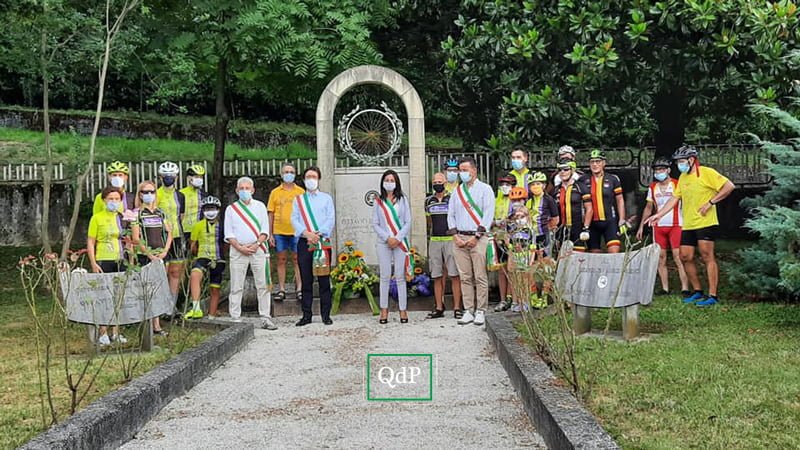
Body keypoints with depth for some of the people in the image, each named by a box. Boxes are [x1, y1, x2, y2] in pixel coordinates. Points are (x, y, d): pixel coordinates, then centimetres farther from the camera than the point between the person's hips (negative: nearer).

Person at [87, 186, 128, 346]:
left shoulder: (123, 218, 11)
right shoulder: (97, 218, 1)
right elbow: (90, 243, -1)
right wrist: (93, 263, -9)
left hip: (121, 262, 4)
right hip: (104, 262, -4)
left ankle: (116, 332, 15)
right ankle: (103, 333, 5)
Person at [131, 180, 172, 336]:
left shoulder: (160, 213, 13)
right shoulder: (137, 213, -3)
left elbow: (169, 232, 15)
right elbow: (136, 239, -8)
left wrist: (165, 251, 0)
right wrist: (150, 255, -11)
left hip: (159, 255, 5)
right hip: (144, 256, -5)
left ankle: (156, 326, 8)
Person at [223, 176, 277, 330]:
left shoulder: (260, 206, 12)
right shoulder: (231, 209, 11)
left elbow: (265, 229, 6)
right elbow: (228, 233, 5)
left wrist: (256, 244, -9)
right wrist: (240, 247, -9)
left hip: (258, 249, 0)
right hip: (238, 250, 0)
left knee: (263, 285, -1)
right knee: (236, 287, -1)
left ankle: (266, 319, 2)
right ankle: (236, 320, 4)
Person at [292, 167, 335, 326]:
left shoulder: (326, 198, 11)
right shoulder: (298, 199, 14)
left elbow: (331, 219, 1)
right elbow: (294, 219, 3)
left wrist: (318, 233, -12)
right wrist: (306, 233, -13)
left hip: (323, 241, -1)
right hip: (304, 242, 1)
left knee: (324, 280, 0)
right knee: (306, 280, 3)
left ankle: (326, 314, 5)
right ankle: (306, 315, 8)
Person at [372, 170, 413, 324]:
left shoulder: (402, 199, 8)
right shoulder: (378, 202, 9)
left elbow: (408, 222, 3)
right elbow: (375, 224, 4)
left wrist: (398, 239, -9)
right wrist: (387, 238, -9)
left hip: (400, 242, -1)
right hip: (383, 243, 1)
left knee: (400, 277, -1)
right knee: (385, 276, 0)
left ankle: (403, 310, 2)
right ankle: (384, 309, 6)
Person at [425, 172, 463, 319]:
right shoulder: (428, 201, 13)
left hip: (450, 240, -4)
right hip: (434, 241, 4)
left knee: (454, 275, -5)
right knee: (436, 277, 5)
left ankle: (457, 307, -2)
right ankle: (439, 308, 11)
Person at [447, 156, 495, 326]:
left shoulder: (485, 189, 3)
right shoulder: (457, 191, 17)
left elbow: (488, 215, -4)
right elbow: (451, 214, 16)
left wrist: (476, 237, -11)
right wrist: (455, 235, 1)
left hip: (478, 237, -4)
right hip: (459, 238, 4)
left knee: (480, 276, -6)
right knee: (465, 277, 3)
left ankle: (480, 311, -1)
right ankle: (468, 311, 7)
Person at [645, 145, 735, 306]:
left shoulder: (706, 173, -9)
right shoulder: (682, 177, 14)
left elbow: (729, 186, -14)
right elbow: (674, 199, 20)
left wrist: (710, 203, -17)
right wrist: (658, 214, 13)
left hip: (706, 223, -8)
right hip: (688, 225, 8)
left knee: (707, 257, -8)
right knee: (685, 257, 7)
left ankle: (713, 295, -5)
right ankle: (698, 292, 20)